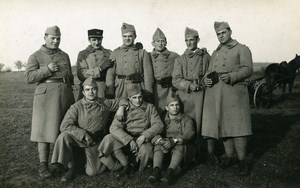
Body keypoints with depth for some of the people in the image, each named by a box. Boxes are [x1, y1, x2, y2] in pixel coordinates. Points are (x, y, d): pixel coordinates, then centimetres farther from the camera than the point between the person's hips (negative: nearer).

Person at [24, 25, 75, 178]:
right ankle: (43, 165, 5)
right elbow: (28, 77, -6)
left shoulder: (65, 56, 16)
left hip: (66, 95, 4)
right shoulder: (36, 56, 3)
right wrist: (47, 69, -15)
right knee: (45, 130, -3)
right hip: (45, 95, -4)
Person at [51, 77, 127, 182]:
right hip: (80, 139, -1)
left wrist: (121, 108, -13)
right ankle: (72, 166, -11)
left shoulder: (105, 103, -1)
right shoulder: (76, 107, -10)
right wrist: (84, 134, -24)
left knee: (92, 172, -6)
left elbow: (123, 101, 11)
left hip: (97, 142, 1)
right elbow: (65, 126, -18)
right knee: (64, 136, -32)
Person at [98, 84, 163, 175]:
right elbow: (114, 128, -9)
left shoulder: (149, 107, 6)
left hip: (143, 141, -1)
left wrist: (144, 136, -20)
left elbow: (158, 125, -3)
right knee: (108, 139, -25)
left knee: (146, 150, -36)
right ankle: (126, 164, -8)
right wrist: (129, 140, -22)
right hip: (126, 140, 2)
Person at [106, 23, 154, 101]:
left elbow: (148, 74, 2)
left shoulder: (143, 53, 7)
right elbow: (110, 74, 5)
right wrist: (110, 94, -3)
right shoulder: (115, 53, 9)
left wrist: (148, 94, -4)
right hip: (120, 91, 0)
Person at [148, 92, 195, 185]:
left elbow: (189, 133, -8)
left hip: (181, 145, -2)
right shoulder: (162, 119, 15)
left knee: (180, 146, -34)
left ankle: (170, 172, -50)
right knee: (158, 145, -28)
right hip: (165, 143, 2)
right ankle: (156, 170, -43)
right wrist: (159, 140, -27)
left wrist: (174, 141, -25)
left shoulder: (186, 119, 12)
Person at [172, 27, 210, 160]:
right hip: (184, 95, 1)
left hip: (200, 94, -1)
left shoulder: (206, 57, 12)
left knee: (198, 124, -3)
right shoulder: (180, 59, 14)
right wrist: (189, 85, -12)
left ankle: (197, 153, 6)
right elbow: (176, 80, 4)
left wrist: (201, 83, -5)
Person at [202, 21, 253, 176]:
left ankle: (242, 160, 0)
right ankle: (229, 157, 17)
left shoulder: (242, 49, 7)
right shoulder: (215, 53, 24)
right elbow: (209, 71, 23)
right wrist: (206, 80, 0)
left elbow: (248, 69, -5)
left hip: (234, 91, -5)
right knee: (222, 125, 6)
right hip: (215, 93, 5)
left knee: (237, 126, -9)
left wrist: (231, 76, -21)